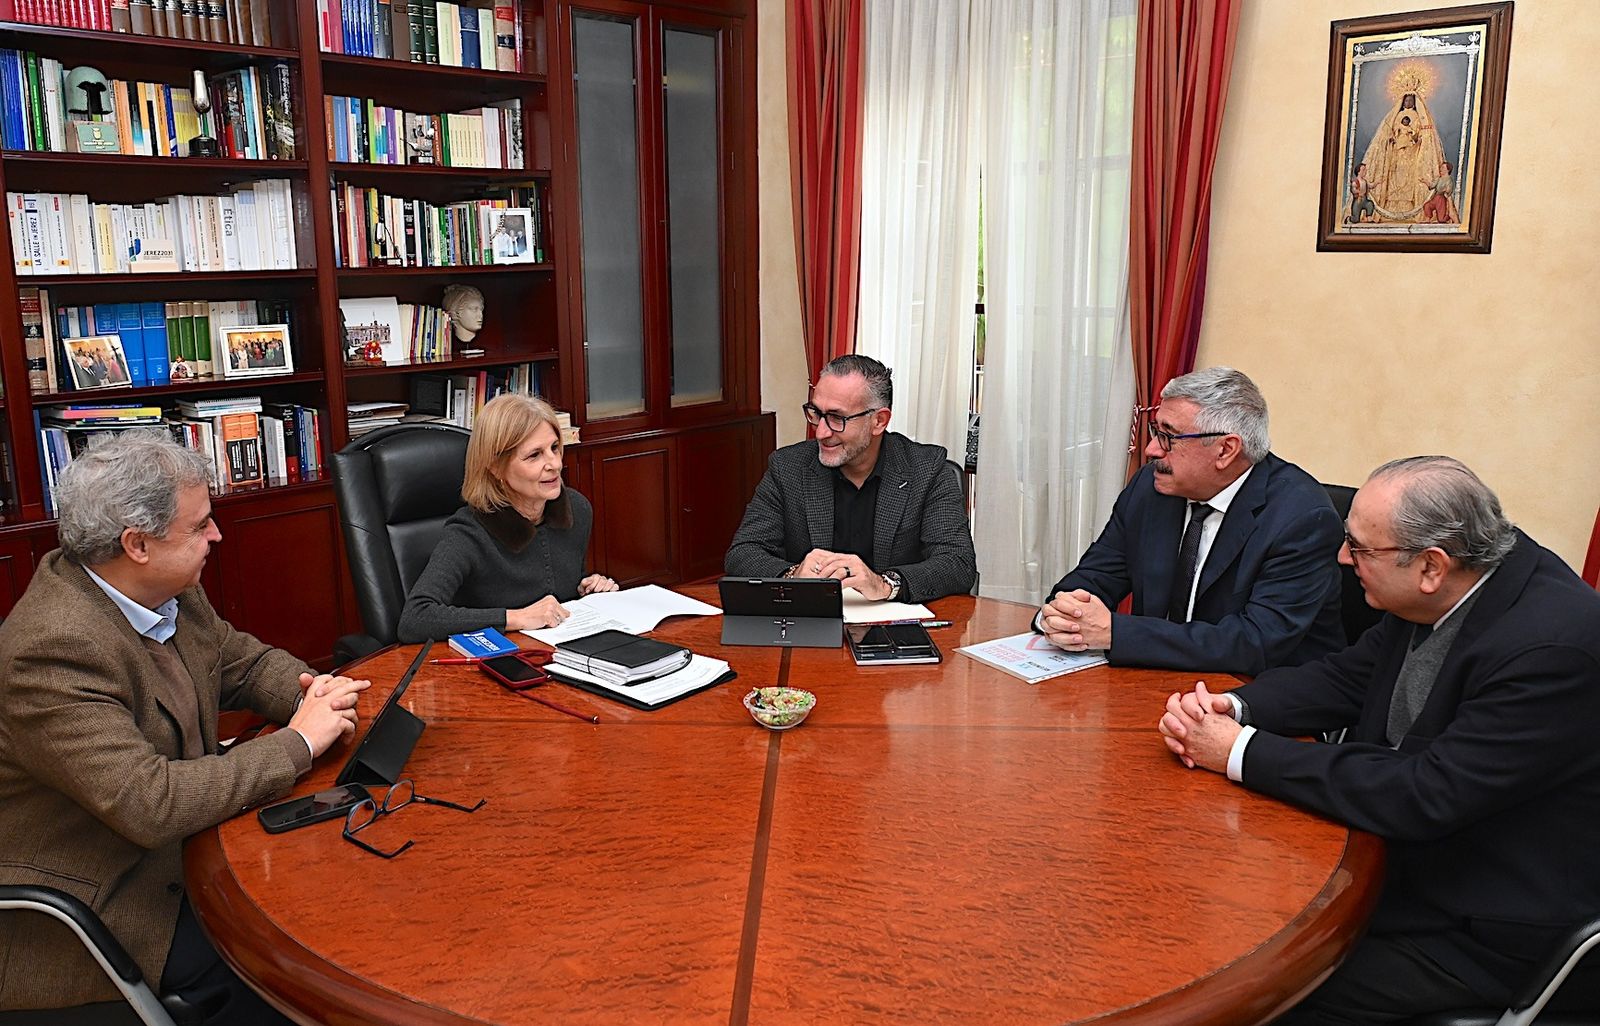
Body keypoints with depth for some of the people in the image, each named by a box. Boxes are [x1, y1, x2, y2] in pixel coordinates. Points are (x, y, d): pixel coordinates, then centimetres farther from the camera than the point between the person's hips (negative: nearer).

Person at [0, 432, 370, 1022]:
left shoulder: (167, 590, -4)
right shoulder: (53, 649, -29)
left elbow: (243, 661, 12)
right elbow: (149, 804, -34)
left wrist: (309, 690, -10)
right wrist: (299, 742, -25)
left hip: (176, 837, 8)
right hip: (95, 913, -8)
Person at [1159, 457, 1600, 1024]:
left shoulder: (1554, 646, -29)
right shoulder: (1436, 594, -5)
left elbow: (1425, 796, -30)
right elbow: (1346, 678, 7)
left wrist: (1242, 752, -25)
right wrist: (1230, 707, -11)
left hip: (1493, 929, -7)